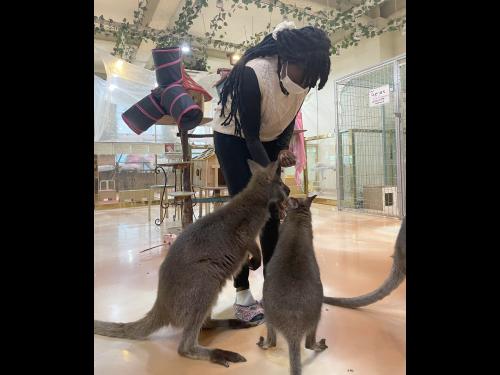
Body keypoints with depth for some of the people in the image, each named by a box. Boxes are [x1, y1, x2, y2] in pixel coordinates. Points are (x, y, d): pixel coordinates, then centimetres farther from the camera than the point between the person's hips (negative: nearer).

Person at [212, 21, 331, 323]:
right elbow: (250, 137, -29)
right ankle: (242, 295, -2)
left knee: (271, 213, 0)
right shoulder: (253, 73, -31)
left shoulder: (303, 76, -13)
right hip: (234, 138, -5)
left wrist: (284, 148, -14)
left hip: (268, 140, 6)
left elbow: (290, 117, 4)